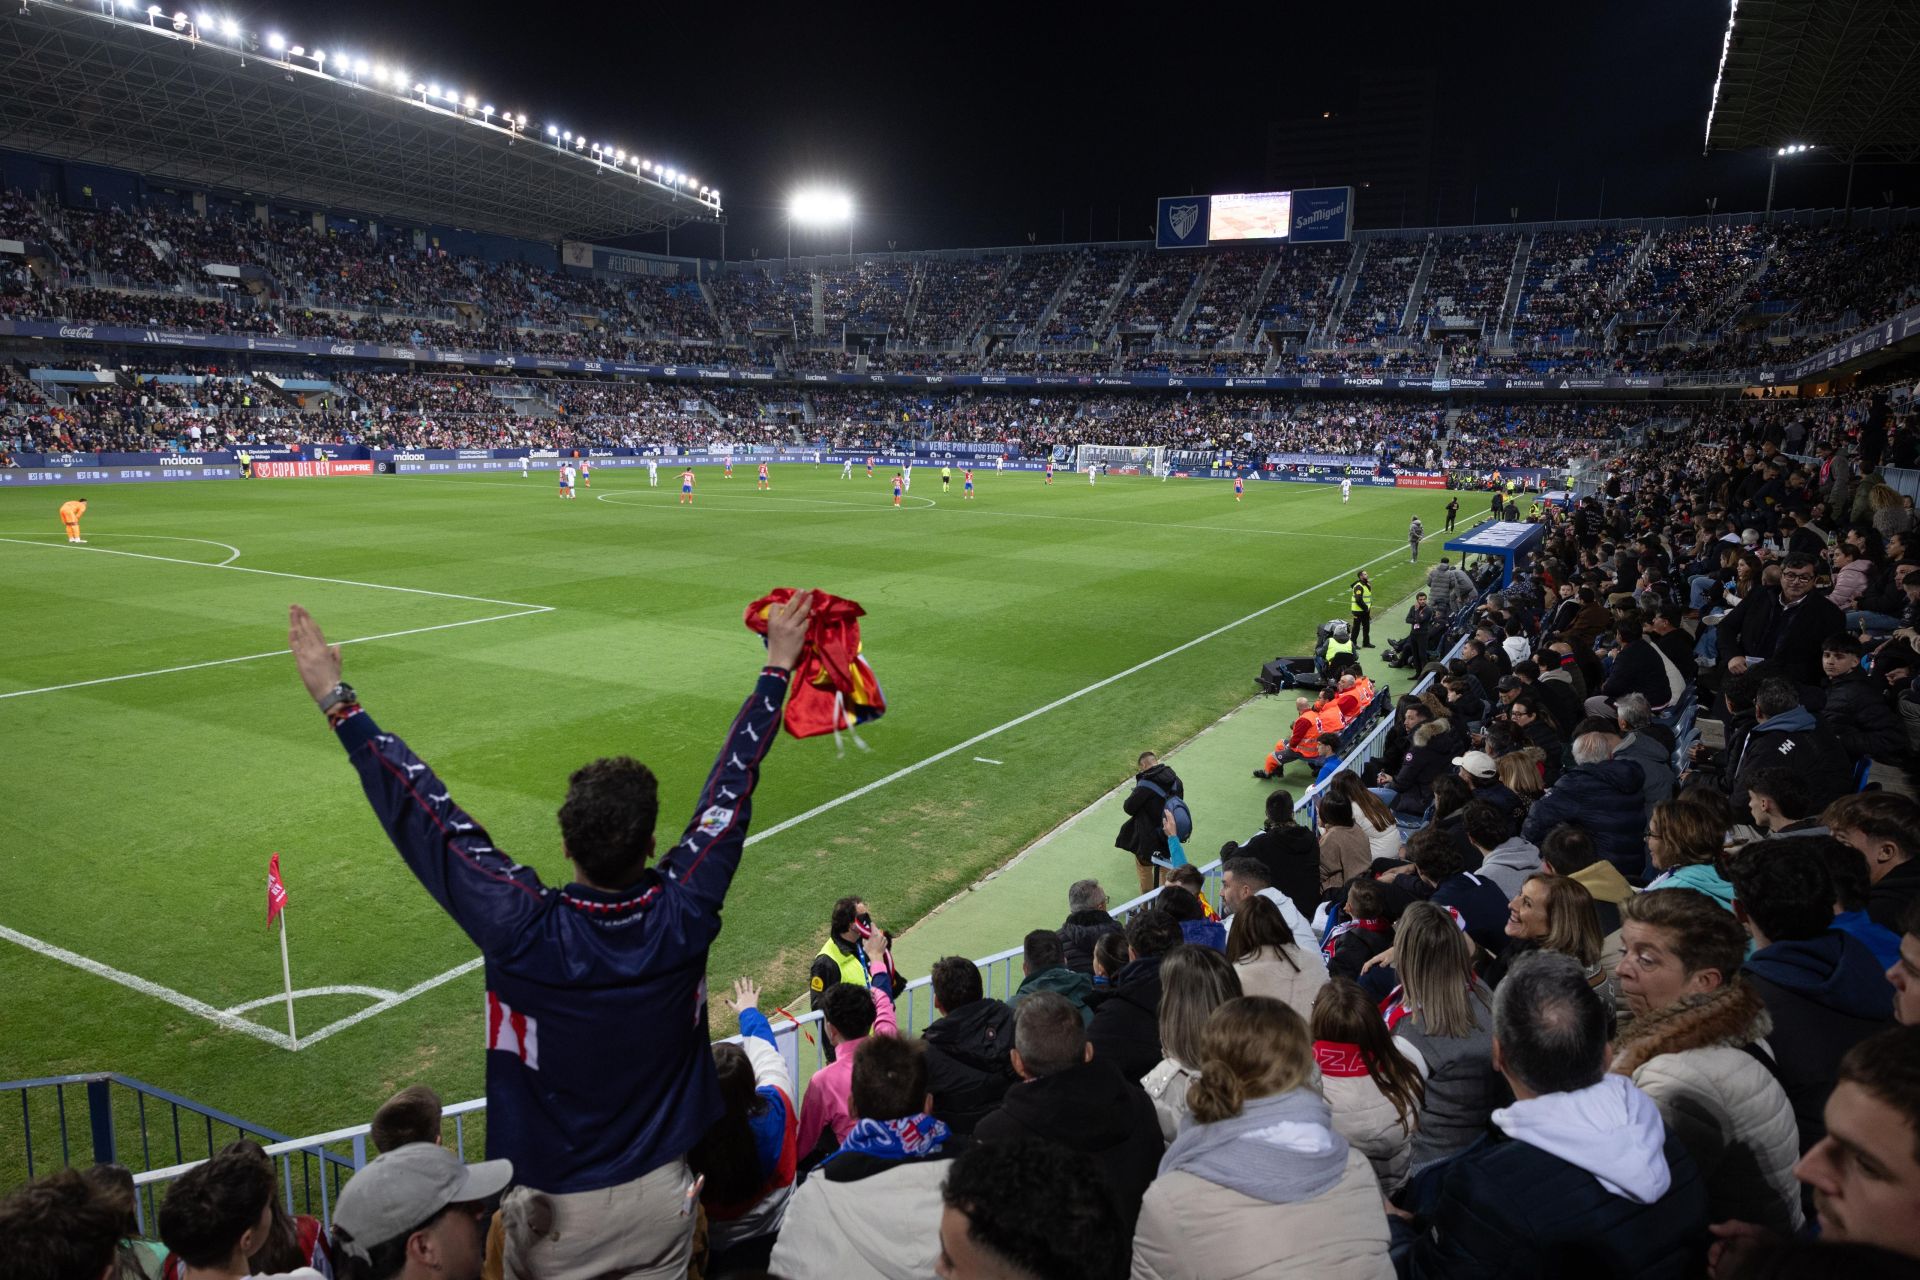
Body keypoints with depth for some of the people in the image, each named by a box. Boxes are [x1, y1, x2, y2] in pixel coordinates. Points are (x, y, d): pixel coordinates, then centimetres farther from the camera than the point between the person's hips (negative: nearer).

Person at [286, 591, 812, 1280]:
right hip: (661, 1204, 2)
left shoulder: (523, 932, -28)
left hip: (550, 1213, -1)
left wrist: (337, 701, -12)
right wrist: (778, 666, 0)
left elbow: (422, 814, -20)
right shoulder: (683, 915, -21)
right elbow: (732, 786, -11)